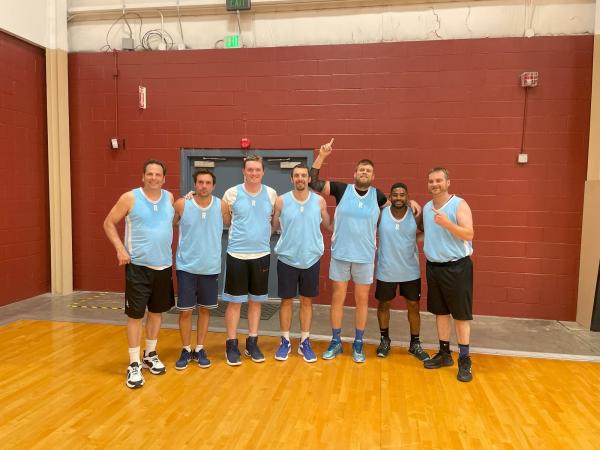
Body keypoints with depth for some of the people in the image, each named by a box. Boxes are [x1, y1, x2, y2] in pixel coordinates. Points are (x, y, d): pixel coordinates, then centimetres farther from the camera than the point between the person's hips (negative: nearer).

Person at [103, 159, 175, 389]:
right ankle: (134, 365, 12)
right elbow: (109, 223, -1)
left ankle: (150, 355, 33)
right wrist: (120, 249, -12)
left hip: (164, 266, 4)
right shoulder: (130, 198, -7)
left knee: (157, 311, 15)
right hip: (138, 266, -4)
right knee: (135, 314, -1)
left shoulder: (170, 198, 4)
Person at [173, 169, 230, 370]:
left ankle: (200, 349, 27)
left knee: (204, 309, 12)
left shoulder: (222, 206, -6)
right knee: (185, 311, 4)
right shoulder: (181, 204, -8)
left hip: (210, 268, 1)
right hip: (186, 267, -1)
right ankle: (186, 350, 23)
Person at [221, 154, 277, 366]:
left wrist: (263, 232, 5)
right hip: (237, 254, -2)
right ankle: (231, 345, 17)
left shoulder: (271, 194, 0)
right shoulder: (232, 193, -6)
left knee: (256, 300, 11)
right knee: (234, 301, 4)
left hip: (262, 254, 2)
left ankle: (252, 343, 25)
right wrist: (239, 231, -1)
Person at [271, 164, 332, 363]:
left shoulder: (319, 201, -1)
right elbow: (272, 226, 2)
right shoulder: (281, 201, -4)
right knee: (286, 300, 8)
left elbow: (328, 224, 9)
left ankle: (305, 342, 24)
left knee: (307, 301, 10)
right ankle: (285, 341, 23)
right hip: (287, 259, -1)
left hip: (311, 259, 1)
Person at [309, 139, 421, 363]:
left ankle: (358, 344, 25)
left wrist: (410, 202, 2)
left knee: (362, 300, 10)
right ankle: (336, 342, 23)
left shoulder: (377, 195, 2)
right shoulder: (341, 189, -3)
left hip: (365, 257, 1)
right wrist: (321, 156, -11)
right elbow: (313, 183, -4)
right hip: (340, 254, -1)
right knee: (338, 298, 8)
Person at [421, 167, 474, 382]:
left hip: (457, 266, -6)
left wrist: (447, 223, -31)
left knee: (461, 314, 0)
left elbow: (469, 234, -19)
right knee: (440, 311, 13)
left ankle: (464, 360, 10)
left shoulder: (459, 204, -10)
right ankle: (444, 353, 26)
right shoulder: (426, 207, 9)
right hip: (433, 266, 6)